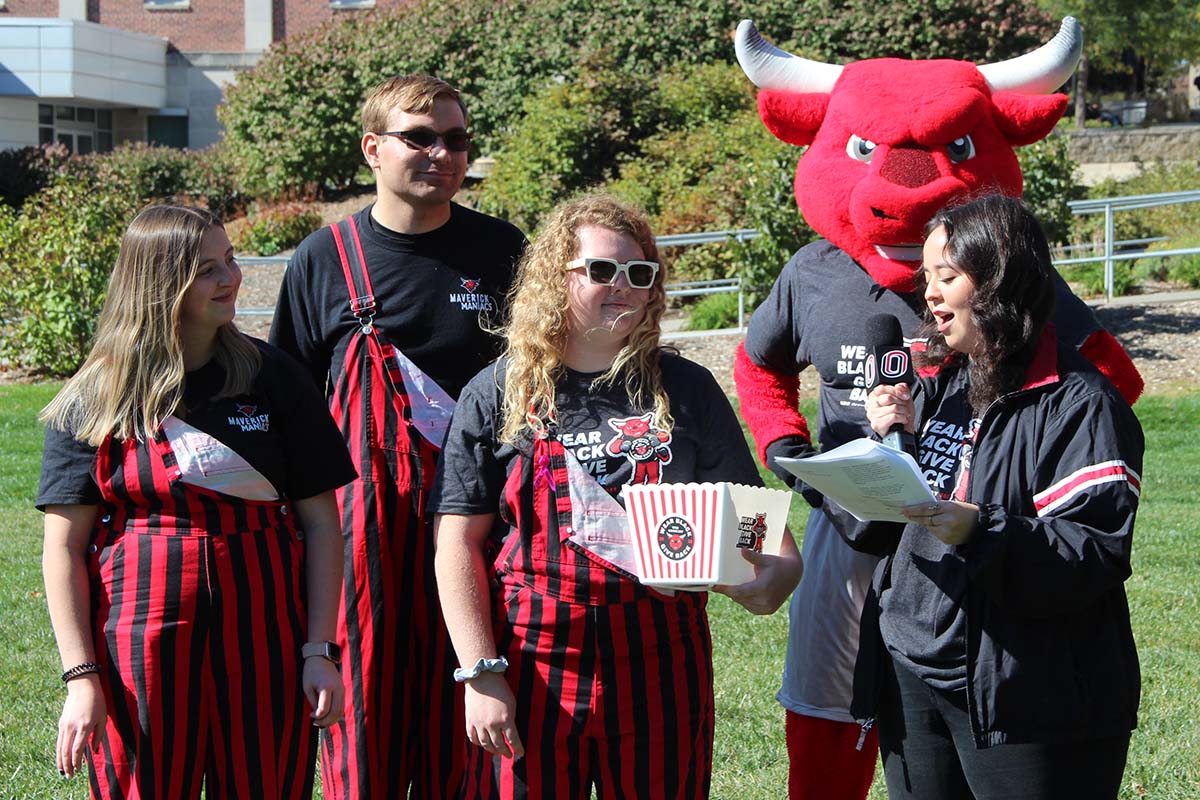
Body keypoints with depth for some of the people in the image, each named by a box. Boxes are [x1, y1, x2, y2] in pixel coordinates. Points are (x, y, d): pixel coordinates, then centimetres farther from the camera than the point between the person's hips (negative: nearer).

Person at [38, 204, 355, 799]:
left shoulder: (273, 377, 5)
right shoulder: (95, 400, 1)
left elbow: (320, 524, 5)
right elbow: (64, 548, -1)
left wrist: (319, 650, -2)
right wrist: (81, 677, -8)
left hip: (262, 636, 1)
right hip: (139, 644, -1)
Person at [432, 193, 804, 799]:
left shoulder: (685, 389, 8)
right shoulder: (498, 395, 2)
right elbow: (458, 544, 0)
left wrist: (778, 570, -15)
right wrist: (480, 675, -8)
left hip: (659, 666, 2)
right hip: (531, 666, -1)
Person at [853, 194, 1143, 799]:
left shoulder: (1077, 403, -9)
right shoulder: (937, 386, 13)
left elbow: (1095, 556, -18)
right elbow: (870, 533, 14)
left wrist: (980, 531, -31)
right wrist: (886, 446, -3)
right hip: (909, 675, 7)